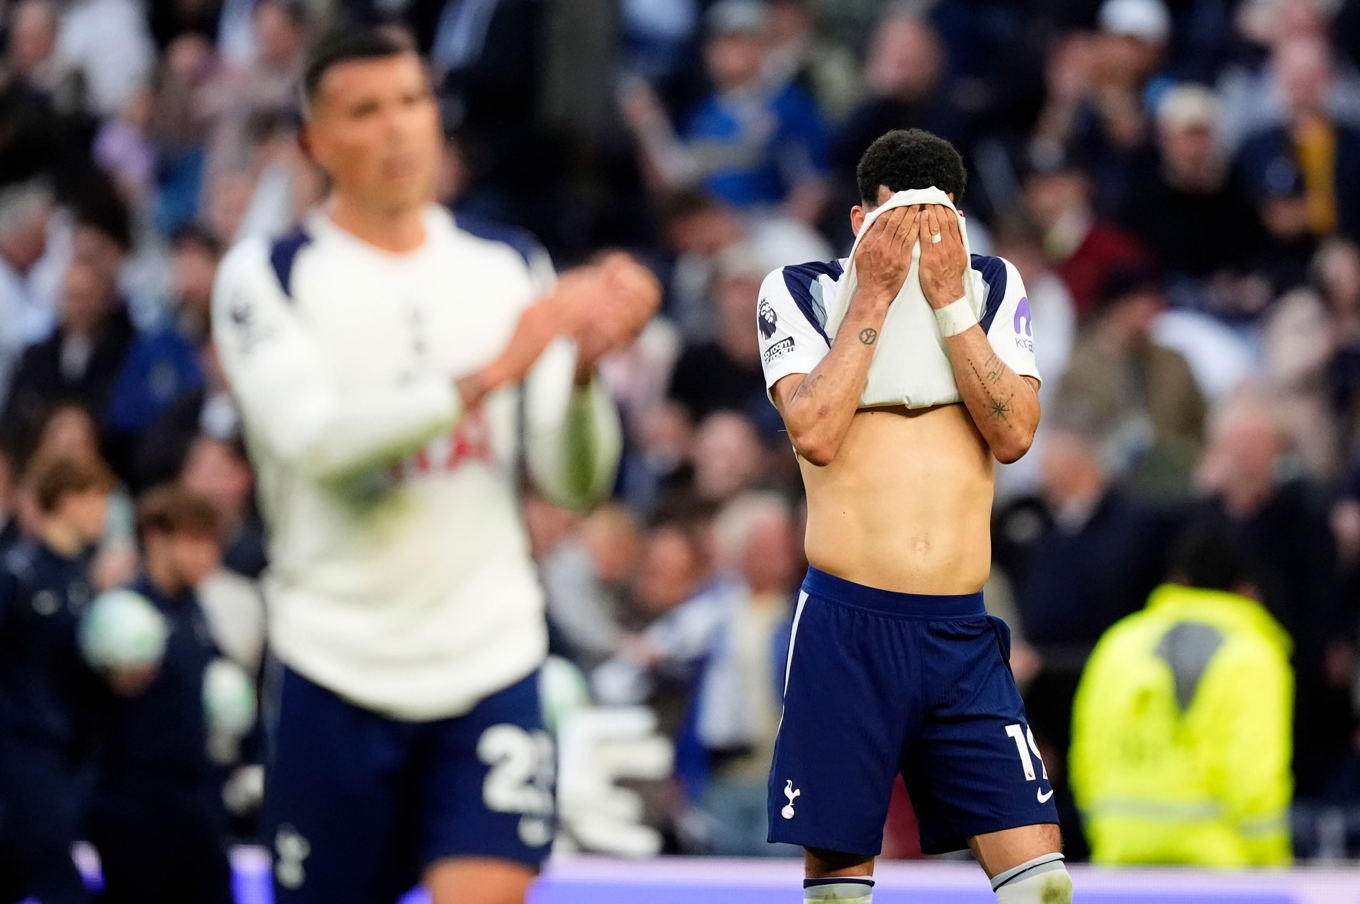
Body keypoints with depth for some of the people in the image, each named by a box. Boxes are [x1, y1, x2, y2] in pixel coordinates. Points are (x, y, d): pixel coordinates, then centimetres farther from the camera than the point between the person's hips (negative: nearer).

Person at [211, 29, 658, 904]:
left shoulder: (504, 272, 8)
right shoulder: (267, 277, -2)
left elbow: (576, 481, 3)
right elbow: (316, 441, -19)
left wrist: (586, 367, -17)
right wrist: (488, 375, -27)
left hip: (492, 663, 2)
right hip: (339, 662, -1)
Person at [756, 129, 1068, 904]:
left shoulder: (992, 288, 10)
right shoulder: (801, 292, 3)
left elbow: (1015, 433, -4)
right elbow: (816, 433, -12)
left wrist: (946, 299, -6)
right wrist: (875, 296, -9)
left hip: (963, 636, 2)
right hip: (848, 629, -2)